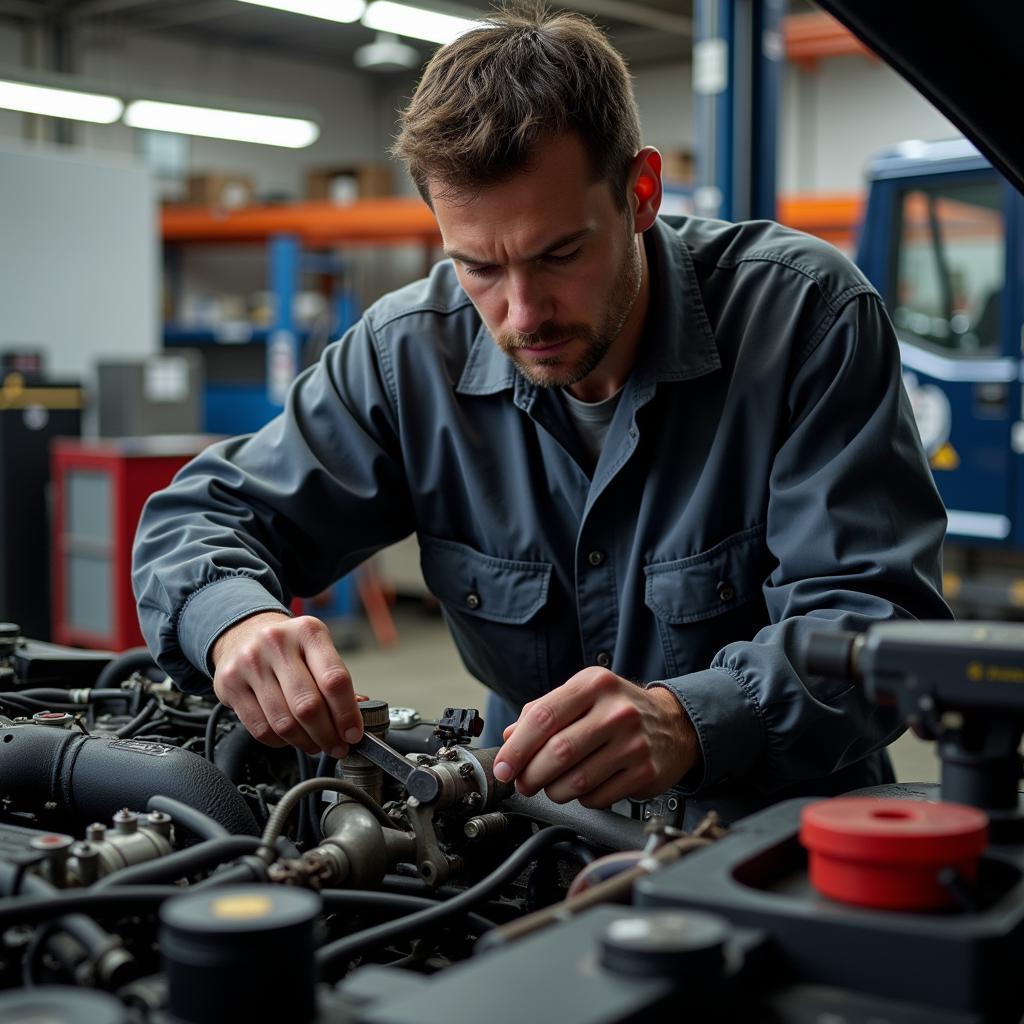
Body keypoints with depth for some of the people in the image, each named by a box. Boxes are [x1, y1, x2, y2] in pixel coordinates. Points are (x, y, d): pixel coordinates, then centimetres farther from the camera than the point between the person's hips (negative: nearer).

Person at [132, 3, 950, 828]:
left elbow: (877, 619, -21)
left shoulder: (808, 313, -16)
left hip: (787, 823, -2)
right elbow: (198, 520, -2)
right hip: (543, 832, 3)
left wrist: (688, 724, -42)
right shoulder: (411, 352, -8)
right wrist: (237, 620, -27)